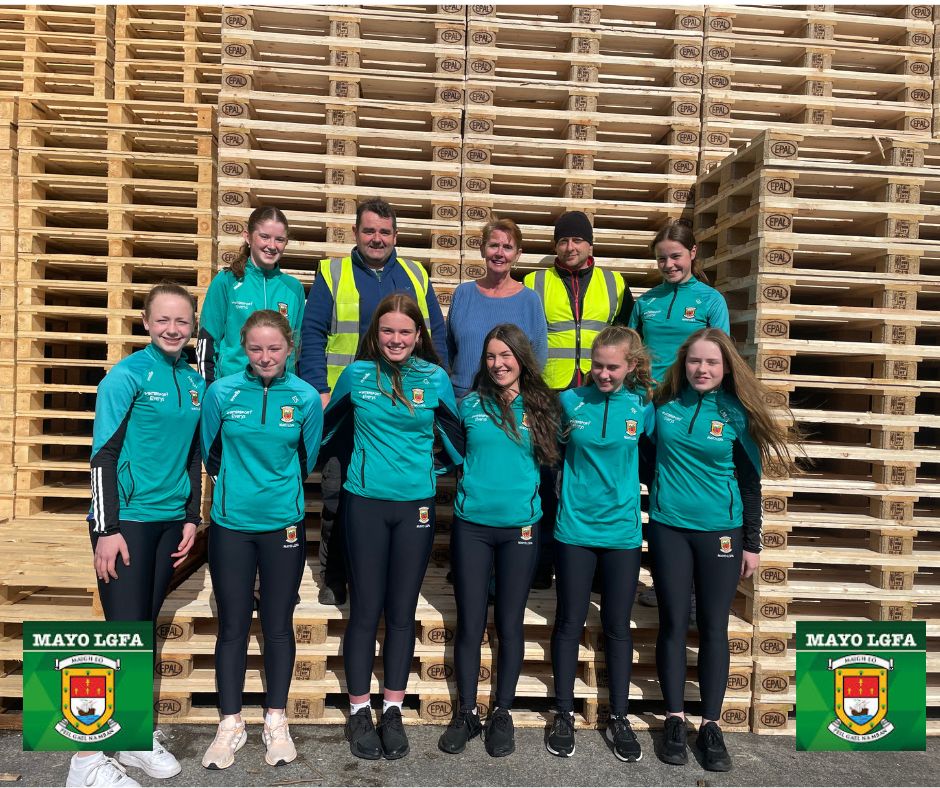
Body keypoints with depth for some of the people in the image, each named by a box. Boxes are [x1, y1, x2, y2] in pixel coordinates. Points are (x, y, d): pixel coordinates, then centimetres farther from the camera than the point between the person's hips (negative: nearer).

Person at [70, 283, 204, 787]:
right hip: (126, 519, -5)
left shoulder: (195, 382, 8)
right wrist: (106, 529, -13)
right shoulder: (126, 376, -9)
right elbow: (103, 454, -11)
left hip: (170, 520, 6)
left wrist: (191, 518, 11)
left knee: (144, 627, 14)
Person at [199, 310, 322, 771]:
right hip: (230, 524, 0)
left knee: (278, 625, 10)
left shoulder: (306, 398, -5)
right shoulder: (222, 392, -5)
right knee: (232, 625, 8)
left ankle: (276, 721, 26)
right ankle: (231, 723, 25)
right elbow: (210, 453, 9)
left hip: (283, 524, 0)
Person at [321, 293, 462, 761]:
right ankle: (359, 711, 22)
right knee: (365, 609, 6)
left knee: (402, 611, 9)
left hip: (416, 505, 1)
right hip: (366, 502, 0)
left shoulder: (435, 379, -2)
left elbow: (455, 437, 9)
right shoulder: (356, 374, -1)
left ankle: (393, 711, 24)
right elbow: (327, 426, 13)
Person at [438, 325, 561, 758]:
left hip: (520, 527, 0)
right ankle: (466, 713, 23)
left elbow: (550, 458, 11)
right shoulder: (471, 404, 3)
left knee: (510, 624, 10)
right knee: (469, 623, 6)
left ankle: (502, 713, 26)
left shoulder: (541, 405, 3)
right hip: (471, 524, 0)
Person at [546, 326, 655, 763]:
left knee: (618, 627, 12)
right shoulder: (570, 401, -4)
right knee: (569, 623, 10)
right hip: (575, 528, 0)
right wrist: (564, 492, 5)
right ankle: (564, 714, 27)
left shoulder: (642, 405, -4)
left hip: (622, 530, 0)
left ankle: (619, 719, 28)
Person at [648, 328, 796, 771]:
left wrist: (752, 544, 1)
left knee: (713, 627, 6)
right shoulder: (664, 404, 0)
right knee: (673, 624, 6)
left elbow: (749, 483, 1)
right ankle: (674, 719, 19)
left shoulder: (737, 414, -4)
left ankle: (710, 724, 18)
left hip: (721, 531, -1)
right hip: (669, 528, 1)